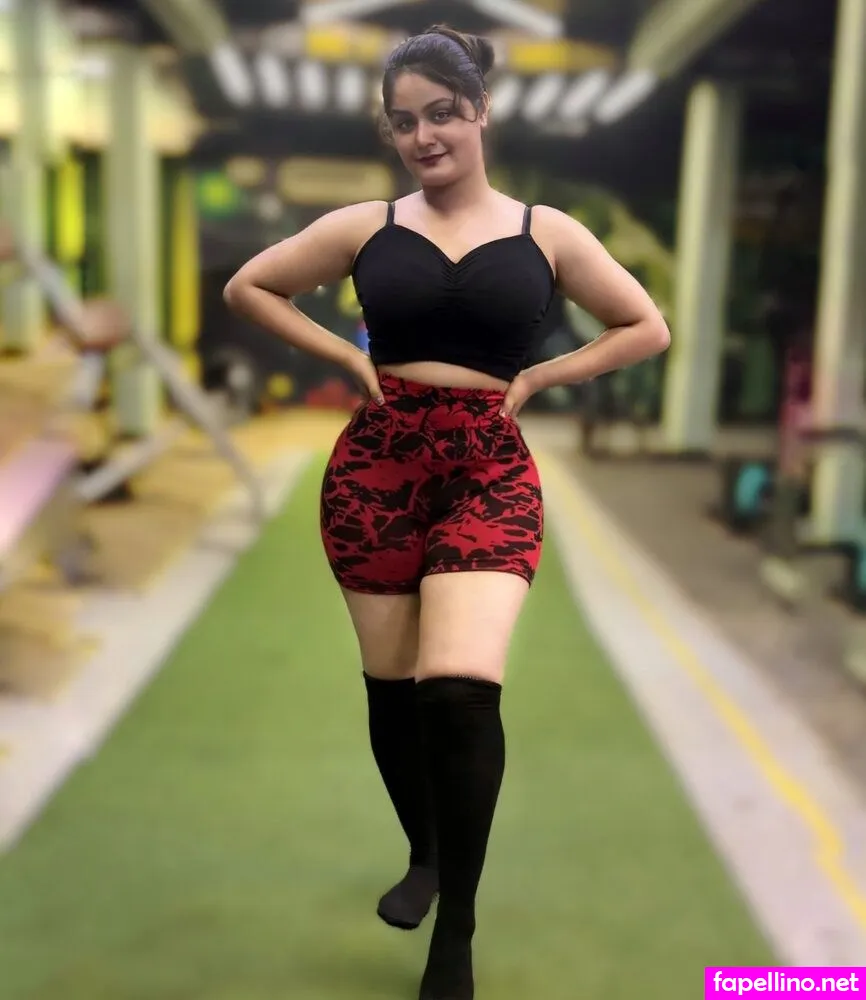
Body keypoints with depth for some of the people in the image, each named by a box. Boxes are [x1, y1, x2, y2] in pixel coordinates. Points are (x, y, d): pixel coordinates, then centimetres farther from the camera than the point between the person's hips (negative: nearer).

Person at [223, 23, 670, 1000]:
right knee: (391, 686, 10)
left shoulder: (547, 233, 5)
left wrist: (536, 376, 2)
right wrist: (345, 355, 3)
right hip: (376, 466, 2)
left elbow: (647, 328, 13)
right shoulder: (365, 226, 6)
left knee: (461, 691, -18)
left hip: (489, 471, -2)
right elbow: (248, 286, 15)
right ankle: (424, 854, 39)